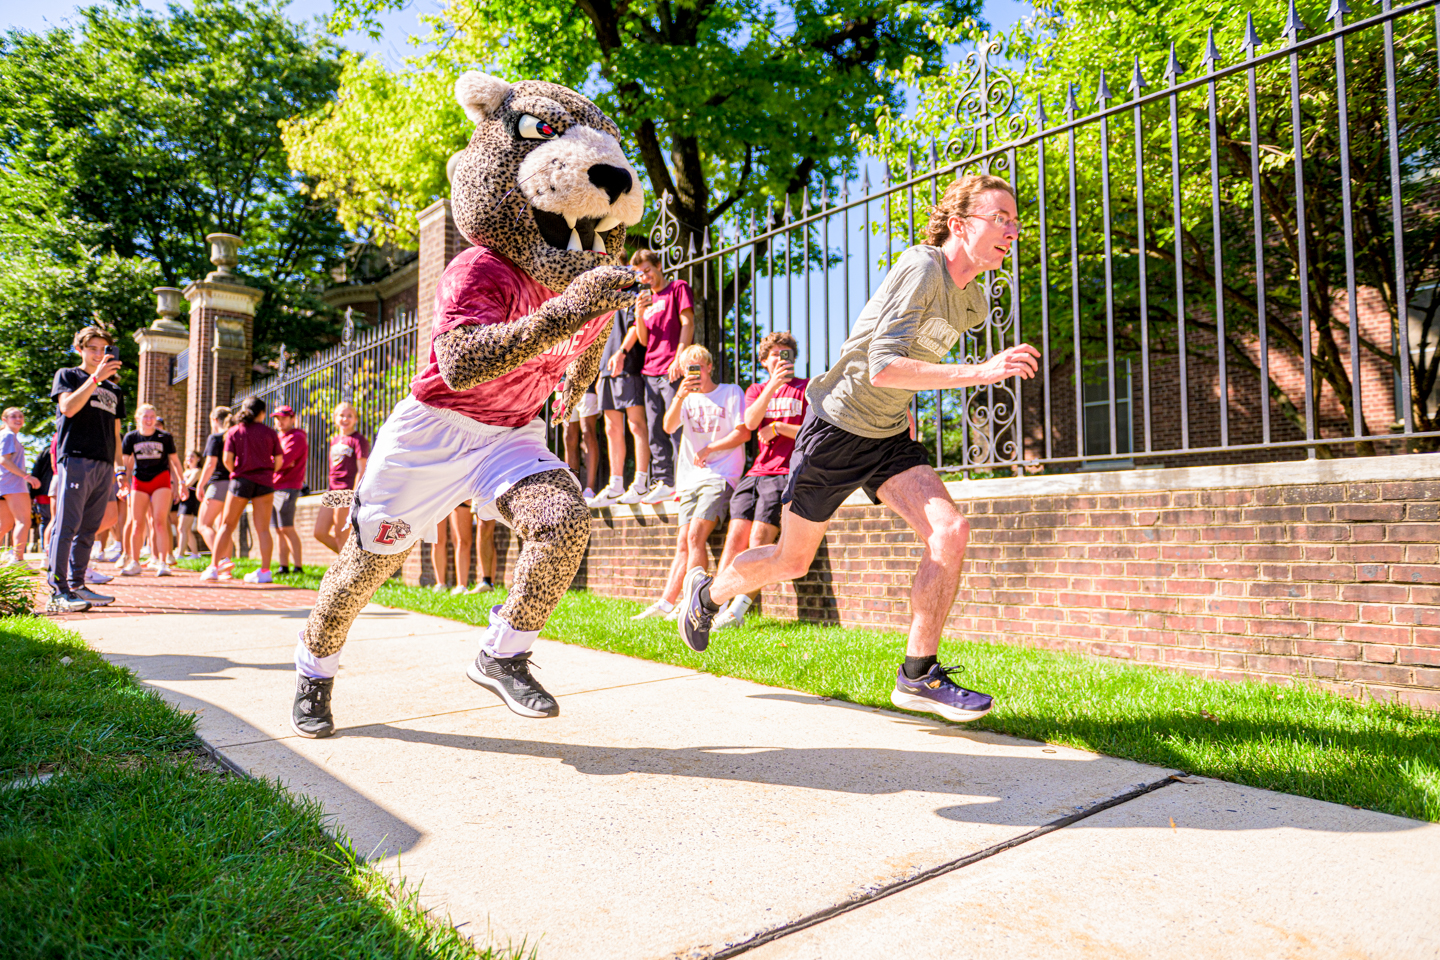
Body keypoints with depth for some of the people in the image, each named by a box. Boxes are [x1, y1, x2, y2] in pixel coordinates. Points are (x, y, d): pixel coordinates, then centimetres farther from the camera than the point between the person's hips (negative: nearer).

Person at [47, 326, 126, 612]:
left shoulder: (113, 390, 24)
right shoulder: (67, 375, 10)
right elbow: (68, 407, -9)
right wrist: (96, 377, -14)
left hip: (104, 466, 5)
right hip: (75, 458, -5)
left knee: (88, 529, 6)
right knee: (68, 524, -10)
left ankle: (77, 585, 11)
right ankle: (58, 590, -9)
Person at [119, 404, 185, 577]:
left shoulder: (165, 437, 2)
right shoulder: (131, 437, 4)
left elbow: (174, 461, 8)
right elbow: (124, 462, 6)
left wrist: (181, 482, 5)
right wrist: (124, 479, -9)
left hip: (161, 480, -2)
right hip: (139, 481, 2)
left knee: (159, 522, -12)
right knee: (137, 524, 3)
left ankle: (162, 563, -12)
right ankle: (134, 563, 13)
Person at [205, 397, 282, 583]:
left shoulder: (233, 432, 3)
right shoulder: (270, 433, 3)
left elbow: (227, 460, -4)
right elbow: (278, 461, 2)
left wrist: (236, 472, 15)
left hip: (241, 480, 0)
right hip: (264, 482, 0)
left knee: (228, 525, 9)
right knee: (263, 528, 1)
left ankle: (214, 567, 8)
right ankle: (265, 571, -2)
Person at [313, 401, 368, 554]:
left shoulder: (359, 440, -6)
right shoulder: (334, 440, 17)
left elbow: (361, 471, -12)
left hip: (347, 491, -8)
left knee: (341, 536, -4)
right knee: (320, 533, 8)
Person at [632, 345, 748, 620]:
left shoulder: (731, 392, 8)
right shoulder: (687, 398, 19)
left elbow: (743, 432, -2)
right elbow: (669, 427, 0)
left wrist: (708, 450, -7)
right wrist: (680, 395, -14)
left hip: (721, 476, -5)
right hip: (691, 479, 5)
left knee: (695, 536, -19)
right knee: (682, 543, -1)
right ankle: (666, 603, -5)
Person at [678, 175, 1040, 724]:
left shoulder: (973, 303, 5)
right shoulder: (921, 268, -21)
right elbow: (882, 367, -32)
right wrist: (979, 372, -37)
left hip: (890, 436, 7)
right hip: (836, 428, -6)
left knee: (950, 532, -17)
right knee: (791, 562, 7)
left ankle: (918, 676, -6)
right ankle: (707, 594, 37)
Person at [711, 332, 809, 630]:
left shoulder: (807, 388, 12)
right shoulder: (756, 390, 23)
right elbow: (751, 421, -1)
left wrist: (777, 427, -4)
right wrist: (772, 386, -13)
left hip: (787, 472, -4)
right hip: (756, 471, 4)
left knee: (760, 536, -19)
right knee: (736, 534, -11)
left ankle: (739, 610, -24)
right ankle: (718, 604, -14)